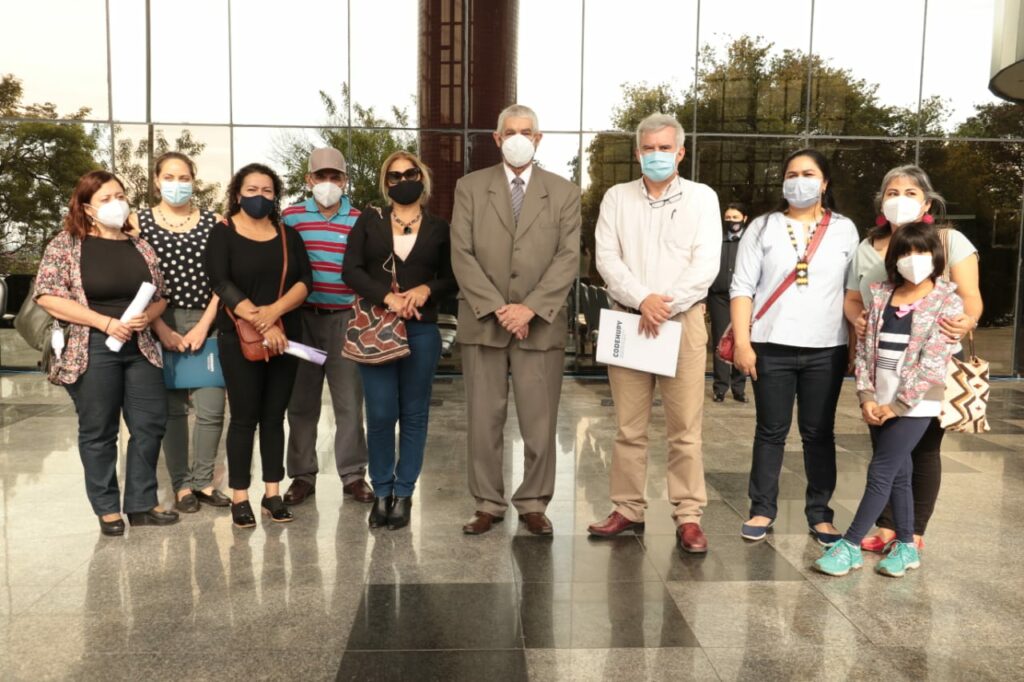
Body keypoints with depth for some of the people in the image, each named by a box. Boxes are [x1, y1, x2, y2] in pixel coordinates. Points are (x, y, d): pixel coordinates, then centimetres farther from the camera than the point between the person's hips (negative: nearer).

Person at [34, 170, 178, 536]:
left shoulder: (141, 247, 10)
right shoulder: (65, 244, -3)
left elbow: (160, 297, 15)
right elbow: (47, 296, -12)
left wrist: (147, 316, -8)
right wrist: (105, 322, -17)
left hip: (140, 348, 5)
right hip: (91, 351, -5)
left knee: (151, 423, 5)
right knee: (99, 432, 4)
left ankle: (142, 504, 19)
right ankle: (107, 509, 18)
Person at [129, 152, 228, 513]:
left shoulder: (214, 222, 7)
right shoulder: (139, 221, 5)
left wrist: (204, 325, -7)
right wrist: (162, 329, -9)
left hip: (207, 324, 1)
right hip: (162, 326, 0)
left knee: (211, 409, -2)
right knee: (171, 409, 4)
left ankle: (203, 481, 16)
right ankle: (182, 485, 17)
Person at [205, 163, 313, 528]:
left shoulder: (288, 235, 11)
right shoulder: (223, 233, 1)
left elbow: (305, 280, -1)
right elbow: (222, 284, -13)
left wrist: (274, 311, -18)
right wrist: (260, 324, -21)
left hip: (285, 339, 3)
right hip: (240, 340, -3)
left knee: (274, 416, 8)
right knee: (244, 417, 0)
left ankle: (273, 494, 16)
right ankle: (239, 497, 9)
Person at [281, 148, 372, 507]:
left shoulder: (360, 221, 4)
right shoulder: (291, 217, 5)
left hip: (345, 318, 0)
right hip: (302, 318, 1)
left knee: (349, 400, 3)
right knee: (301, 400, 8)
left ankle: (353, 474, 14)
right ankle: (302, 475, 19)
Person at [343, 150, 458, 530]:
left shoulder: (438, 229, 9)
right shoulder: (369, 222, 8)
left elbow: (452, 280, 9)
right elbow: (351, 270, -2)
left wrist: (427, 290, -12)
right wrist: (388, 297, -16)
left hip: (422, 330, 1)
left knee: (414, 414, 5)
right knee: (380, 414, -2)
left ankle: (403, 494, 16)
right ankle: (381, 491, 15)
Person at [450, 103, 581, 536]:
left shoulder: (564, 192, 7)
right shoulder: (470, 188, 6)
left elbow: (568, 257, -2)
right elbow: (461, 254, -2)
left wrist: (530, 307, -14)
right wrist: (496, 308, -12)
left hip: (541, 323, 0)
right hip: (483, 322, 0)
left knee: (539, 422, 4)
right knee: (484, 420, 6)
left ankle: (534, 504, 18)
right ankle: (488, 504, 18)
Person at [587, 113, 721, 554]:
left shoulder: (702, 197, 6)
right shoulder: (617, 198, 10)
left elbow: (706, 264, -4)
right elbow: (607, 259, 0)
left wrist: (667, 305, -14)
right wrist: (642, 300, -14)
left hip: (684, 320, -1)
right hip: (628, 319, 2)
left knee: (685, 428, -1)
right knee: (628, 426, 6)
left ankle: (688, 515, 6)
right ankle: (628, 509, 16)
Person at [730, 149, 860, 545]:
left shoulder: (844, 230, 8)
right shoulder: (763, 228, 4)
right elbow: (742, 288, 0)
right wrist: (742, 342, -8)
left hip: (827, 349, 1)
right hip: (772, 347, -1)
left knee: (819, 434, 7)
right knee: (771, 431, 5)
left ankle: (819, 513, 18)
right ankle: (762, 510, 15)